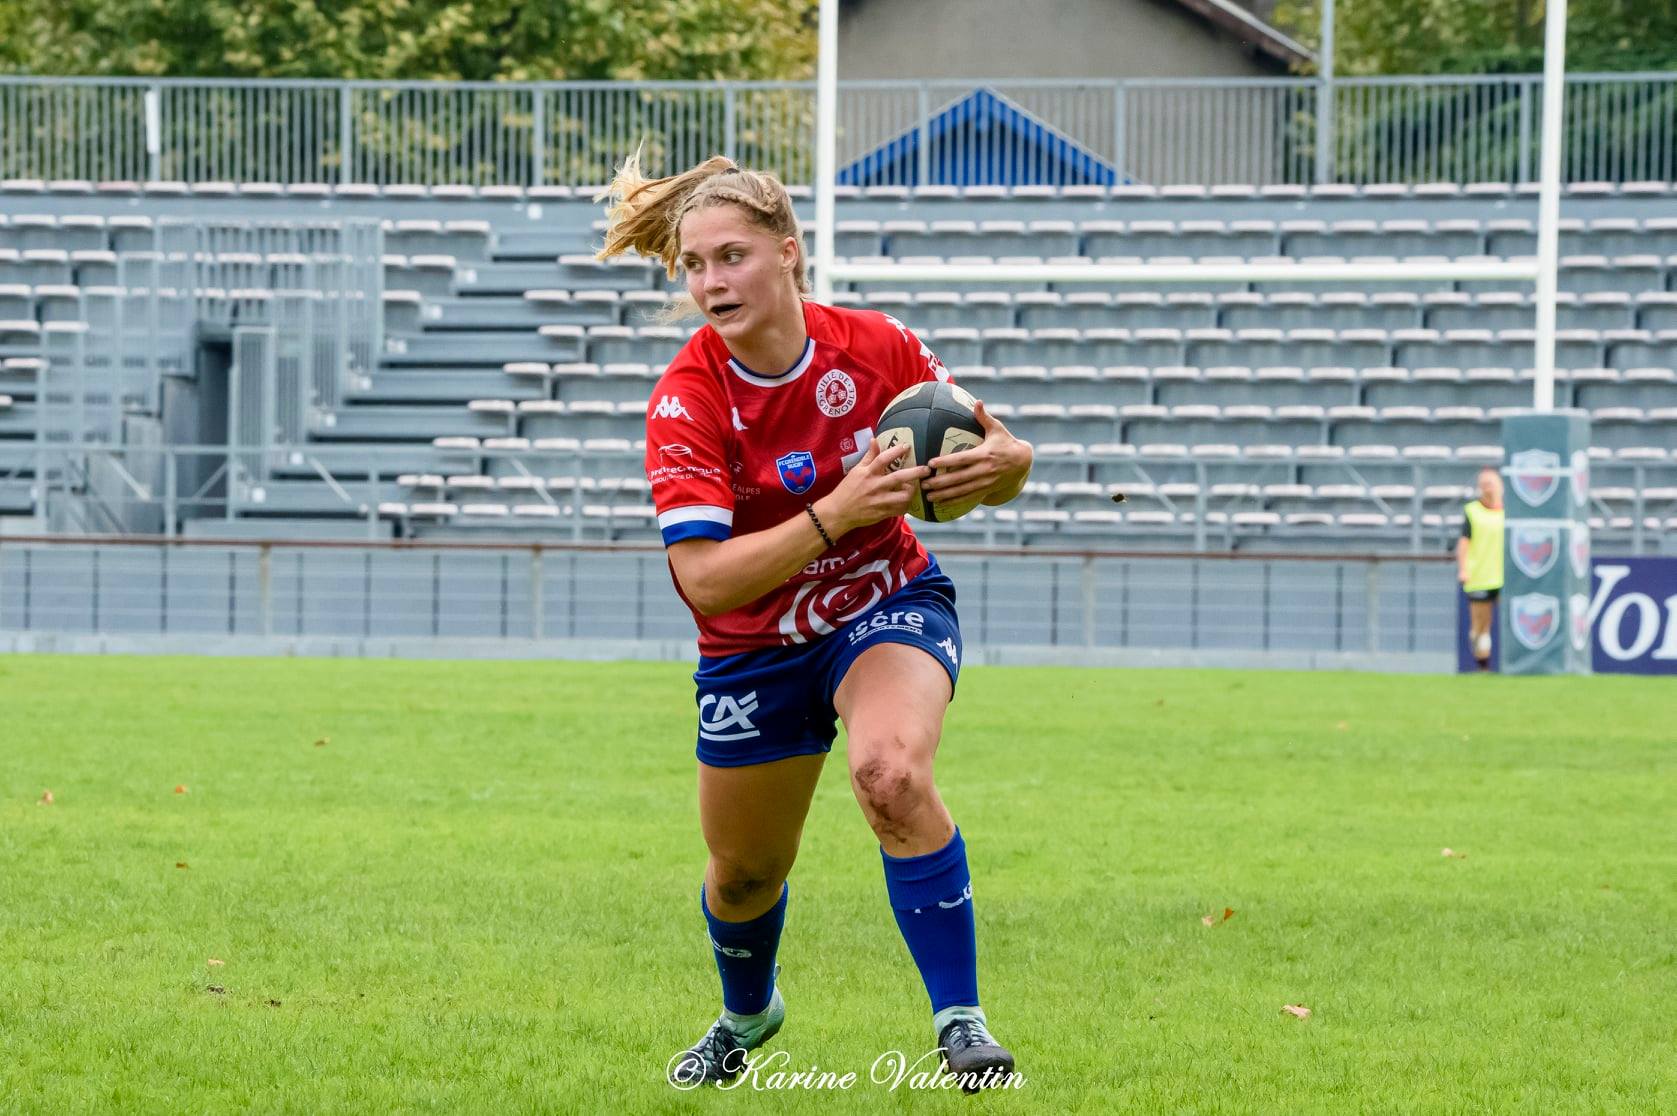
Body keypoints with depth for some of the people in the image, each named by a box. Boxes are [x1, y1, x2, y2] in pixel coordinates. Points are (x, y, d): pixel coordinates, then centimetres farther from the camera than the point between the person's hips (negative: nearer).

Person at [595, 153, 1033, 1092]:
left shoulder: (877, 347, -17)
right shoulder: (687, 400, -23)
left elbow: (989, 459, -3)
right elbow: (704, 579, -30)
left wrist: (1007, 461, -28)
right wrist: (832, 514, -42)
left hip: (889, 601, -1)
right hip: (756, 650, 1)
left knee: (892, 774, -33)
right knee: (744, 872, 16)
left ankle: (961, 1023, -25)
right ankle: (748, 1015, 52)